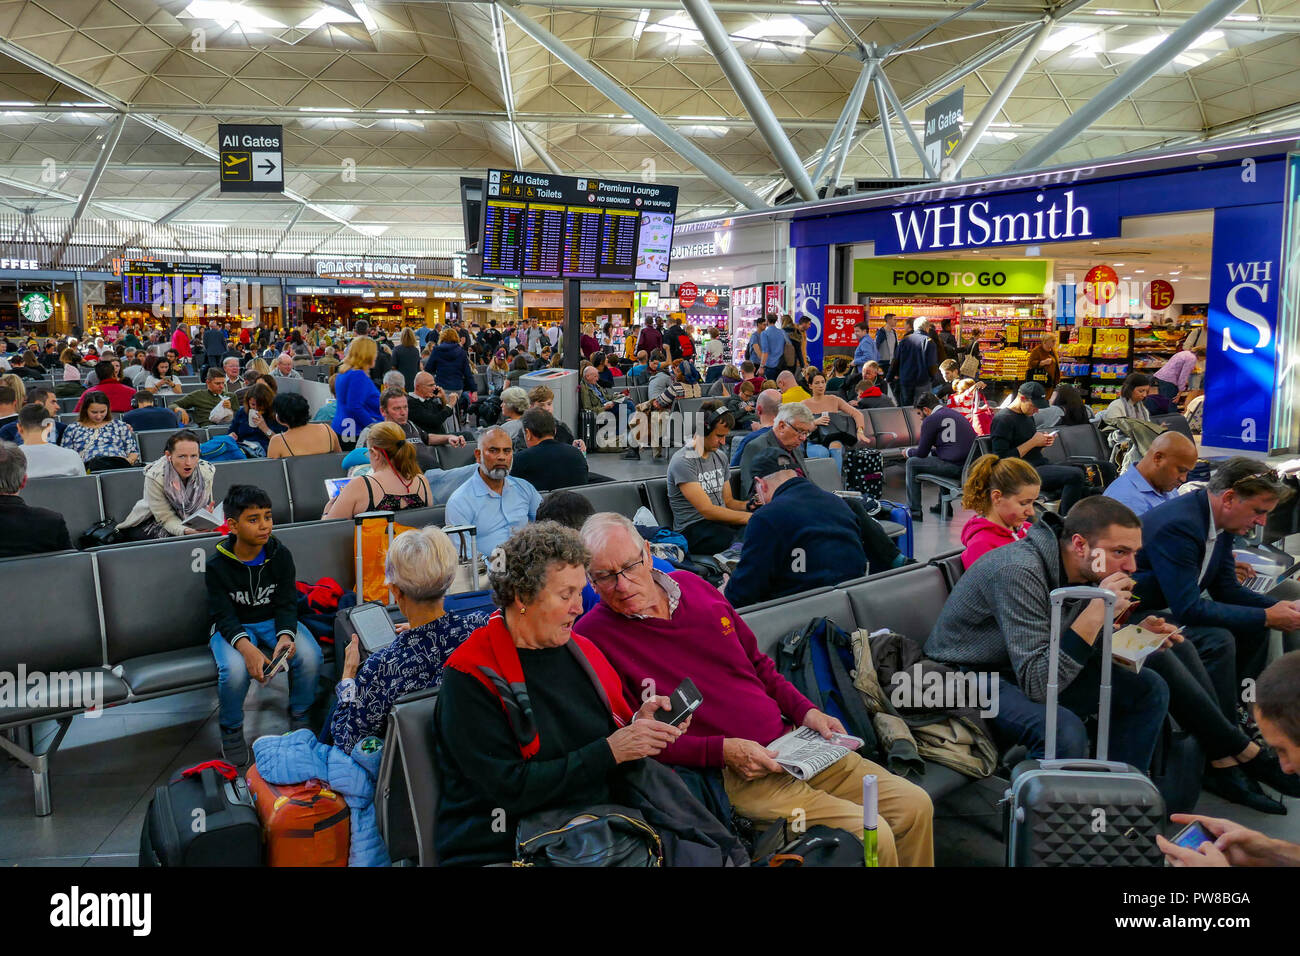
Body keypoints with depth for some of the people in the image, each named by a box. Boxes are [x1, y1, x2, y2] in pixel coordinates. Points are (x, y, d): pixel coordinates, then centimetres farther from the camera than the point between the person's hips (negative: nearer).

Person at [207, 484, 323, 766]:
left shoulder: (280, 555, -7)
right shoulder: (217, 565, -13)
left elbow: (287, 604, -8)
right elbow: (224, 616, -16)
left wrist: (285, 636, -31)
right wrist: (247, 648, -36)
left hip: (274, 621, 2)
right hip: (234, 628, -2)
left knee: (310, 656, -26)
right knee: (235, 669, -34)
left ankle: (298, 715, 3)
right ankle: (231, 729, -2)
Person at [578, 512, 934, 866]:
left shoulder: (691, 585, 10)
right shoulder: (595, 635, -9)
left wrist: (806, 711, 6)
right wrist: (722, 751, -19)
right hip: (732, 775, -7)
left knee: (914, 804, 1)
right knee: (872, 837, -20)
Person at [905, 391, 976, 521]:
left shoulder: (930, 420, -3)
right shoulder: (957, 414, 22)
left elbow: (922, 453, 1)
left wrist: (908, 452, 21)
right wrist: (932, 450, 40)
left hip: (955, 467, -9)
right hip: (970, 465, 9)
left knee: (912, 463, 6)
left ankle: (914, 511, 7)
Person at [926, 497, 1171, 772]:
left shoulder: (1088, 571, -4)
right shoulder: (1019, 572, -30)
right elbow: (1036, 684, -33)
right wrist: (1097, 611, -35)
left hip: (1033, 671, 9)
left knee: (1149, 688, 3)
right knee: (1064, 730, -34)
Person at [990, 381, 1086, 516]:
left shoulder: (1028, 416, 20)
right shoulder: (1002, 420, -10)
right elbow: (1002, 459, -17)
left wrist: (1044, 441, 4)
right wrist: (1033, 442, -13)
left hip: (1040, 465, 10)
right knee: (1075, 475, -24)